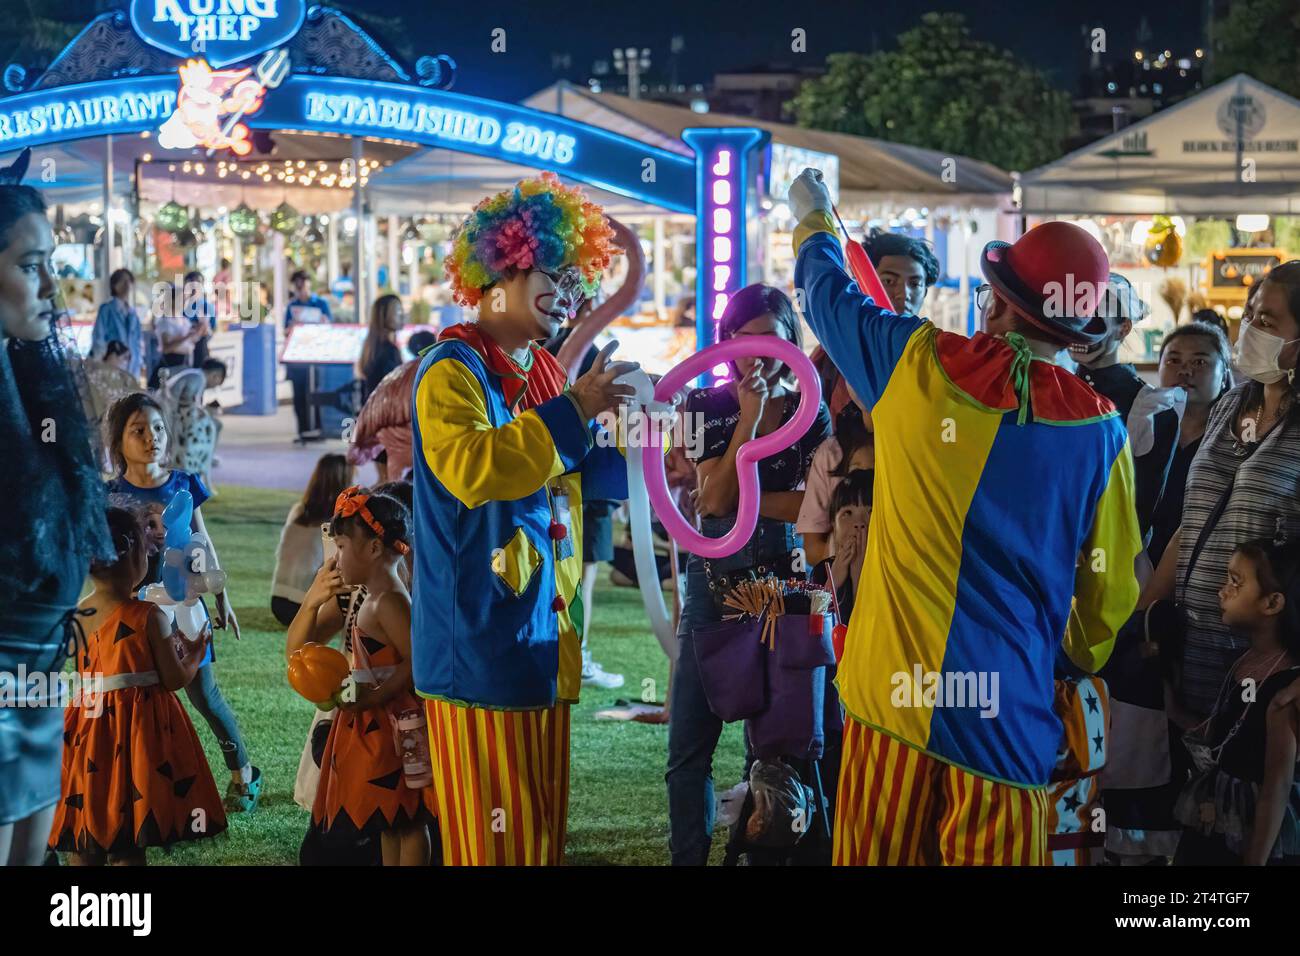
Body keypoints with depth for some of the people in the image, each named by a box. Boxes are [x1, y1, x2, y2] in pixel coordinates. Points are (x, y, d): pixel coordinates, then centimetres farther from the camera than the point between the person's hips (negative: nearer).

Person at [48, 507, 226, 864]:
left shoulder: (76, 618, -1)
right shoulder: (149, 616, -15)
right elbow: (175, 679, -9)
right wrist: (197, 652, 11)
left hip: (89, 730, 4)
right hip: (139, 728, -4)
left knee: (84, 847, 13)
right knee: (128, 847, 2)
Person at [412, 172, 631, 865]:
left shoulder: (544, 371, 16)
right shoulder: (453, 369, -10)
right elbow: (470, 468, -27)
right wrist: (571, 412, -24)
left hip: (543, 635, 9)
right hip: (482, 643, -9)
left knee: (543, 828, 11)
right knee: (496, 838, -7)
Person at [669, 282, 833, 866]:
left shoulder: (810, 412, 4)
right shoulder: (706, 407, 2)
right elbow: (716, 496, -10)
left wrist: (743, 502, -12)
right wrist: (750, 416, -14)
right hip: (714, 581, 0)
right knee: (689, 743, -3)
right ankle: (688, 856, 6)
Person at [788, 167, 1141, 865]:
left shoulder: (916, 365, -5)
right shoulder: (1099, 429, -5)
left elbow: (828, 291, 15)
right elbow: (1109, 587, 3)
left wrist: (812, 219, 35)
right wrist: (1083, 664, 22)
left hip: (894, 694, 0)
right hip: (1009, 708, 0)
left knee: (879, 853, 11)